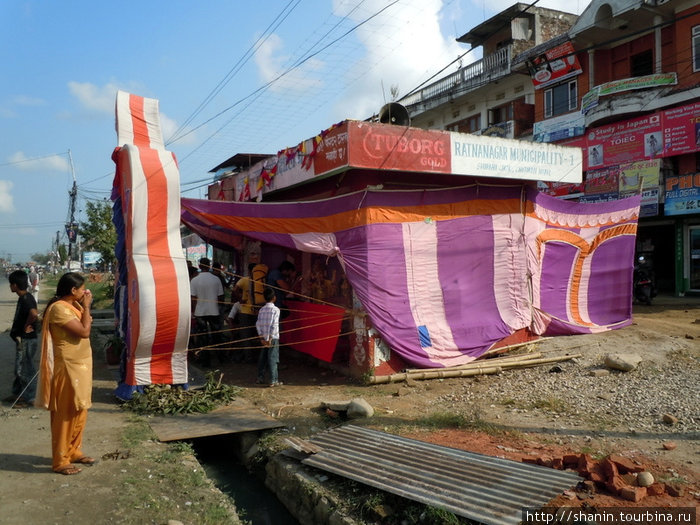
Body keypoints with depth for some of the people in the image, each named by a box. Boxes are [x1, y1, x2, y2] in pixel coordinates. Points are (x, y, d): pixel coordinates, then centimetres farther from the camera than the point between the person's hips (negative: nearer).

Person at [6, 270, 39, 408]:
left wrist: (27, 325, -25)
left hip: (26, 340, -10)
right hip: (22, 339, 10)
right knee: (19, 367, 20)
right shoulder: (23, 298, 10)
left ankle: (28, 398, 9)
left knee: (24, 369, -1)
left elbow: (34, 314, -40)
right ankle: (17, 393, 33)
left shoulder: (26, 299, -21)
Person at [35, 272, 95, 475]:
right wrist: (86, 306, -16)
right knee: (65, 413, 0)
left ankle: (73, 451, 30)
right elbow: (84, 331, -24)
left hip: (80, 365, 10)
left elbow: (86, 326, 17)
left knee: (79, 411, 17)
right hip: (68, 368, -10)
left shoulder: (72, 306, 9)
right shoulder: (59, 308, -20)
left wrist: (84, 307, 7)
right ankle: (60, 461, 10)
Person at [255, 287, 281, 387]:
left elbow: (258, 324, 0)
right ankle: (273, 380, 0)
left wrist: (262, 338, 2)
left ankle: (260, 378, 21)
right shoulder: (275, 309, -8)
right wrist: (270, 339, -13)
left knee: (262, 358, 14)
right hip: (273, 338, -5)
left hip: (264, 338, 5)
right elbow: (274, 325, -15)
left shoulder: (261, 310, 5)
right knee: (273, 359, -1)